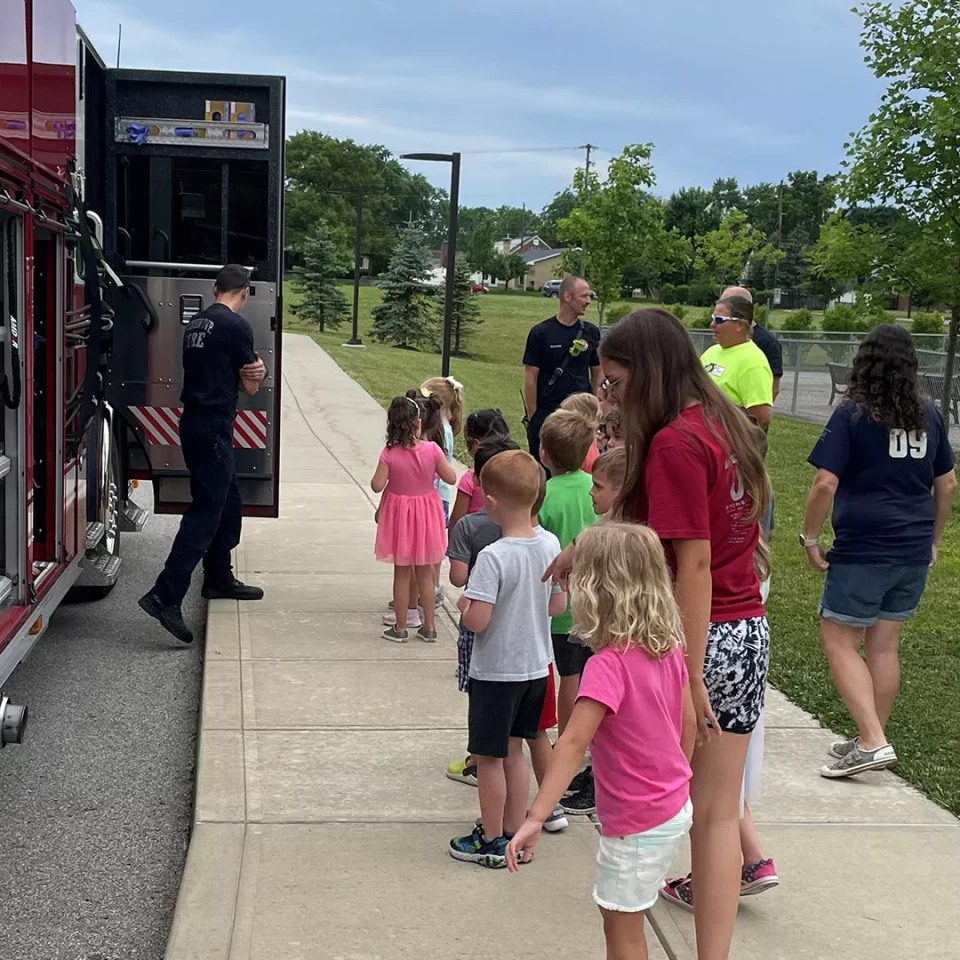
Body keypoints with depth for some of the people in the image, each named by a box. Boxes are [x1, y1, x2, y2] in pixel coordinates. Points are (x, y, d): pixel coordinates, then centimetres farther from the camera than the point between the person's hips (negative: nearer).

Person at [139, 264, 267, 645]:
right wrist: (255, 373, 14)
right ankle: (165, 596, -16)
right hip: (213, 428, -9)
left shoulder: (196, 323, 12)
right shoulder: (236, 326, -12)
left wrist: (250, 371, -2)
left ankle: (219, 578, 31)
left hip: (195, 424, 9)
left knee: (229, 501, 20)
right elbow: (251, 388, -7)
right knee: (205, 512, -10)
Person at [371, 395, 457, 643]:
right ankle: (429, 627, 21)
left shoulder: (390, 453, -16)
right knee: (425, 573, 15)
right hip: (426, 515, 1)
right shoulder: (432, 449, -14)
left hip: (399, 517, -1)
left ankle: (400, 628, 17)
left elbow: (377, 486, -16)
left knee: (402, 574, 10)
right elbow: (451, 478, -8)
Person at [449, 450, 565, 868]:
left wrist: (464, 604, -6)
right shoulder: (551, 545, -4)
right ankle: (515, 835, 29)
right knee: (514, 751, 20)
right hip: (536, 666, 7)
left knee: (489, 757, 10)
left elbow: (477, 621, -26)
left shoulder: (494, 557, -25)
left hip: (496, 672, -7)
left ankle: (491, 841, 22)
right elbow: (559, 604, 5)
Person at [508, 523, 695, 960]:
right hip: (675, 807, 8)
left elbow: (573, 744, -31)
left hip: (639, 824, -8)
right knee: (614, 907, 25)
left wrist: (535, 818, -33)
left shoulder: (608, 665, -25)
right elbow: (689, 721, 7)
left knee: (622, 924, 10)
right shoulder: (669, 647, -3)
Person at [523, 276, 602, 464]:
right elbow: (530, 378, -2)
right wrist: (532, 417, -6)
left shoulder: (591, 333, 6)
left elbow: (597, 374, 11)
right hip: (545, 415, -2)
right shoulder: (540, 333, -3)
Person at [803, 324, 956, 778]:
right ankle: (871, 740, 25)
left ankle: (872, 743, -6)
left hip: (862, 552, -6)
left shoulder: (852, 415, -10)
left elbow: (825, 484, -17)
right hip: (913, 553, 6)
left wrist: (811, 538, -5)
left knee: (839, 642, 3)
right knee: (884, 645, 15)